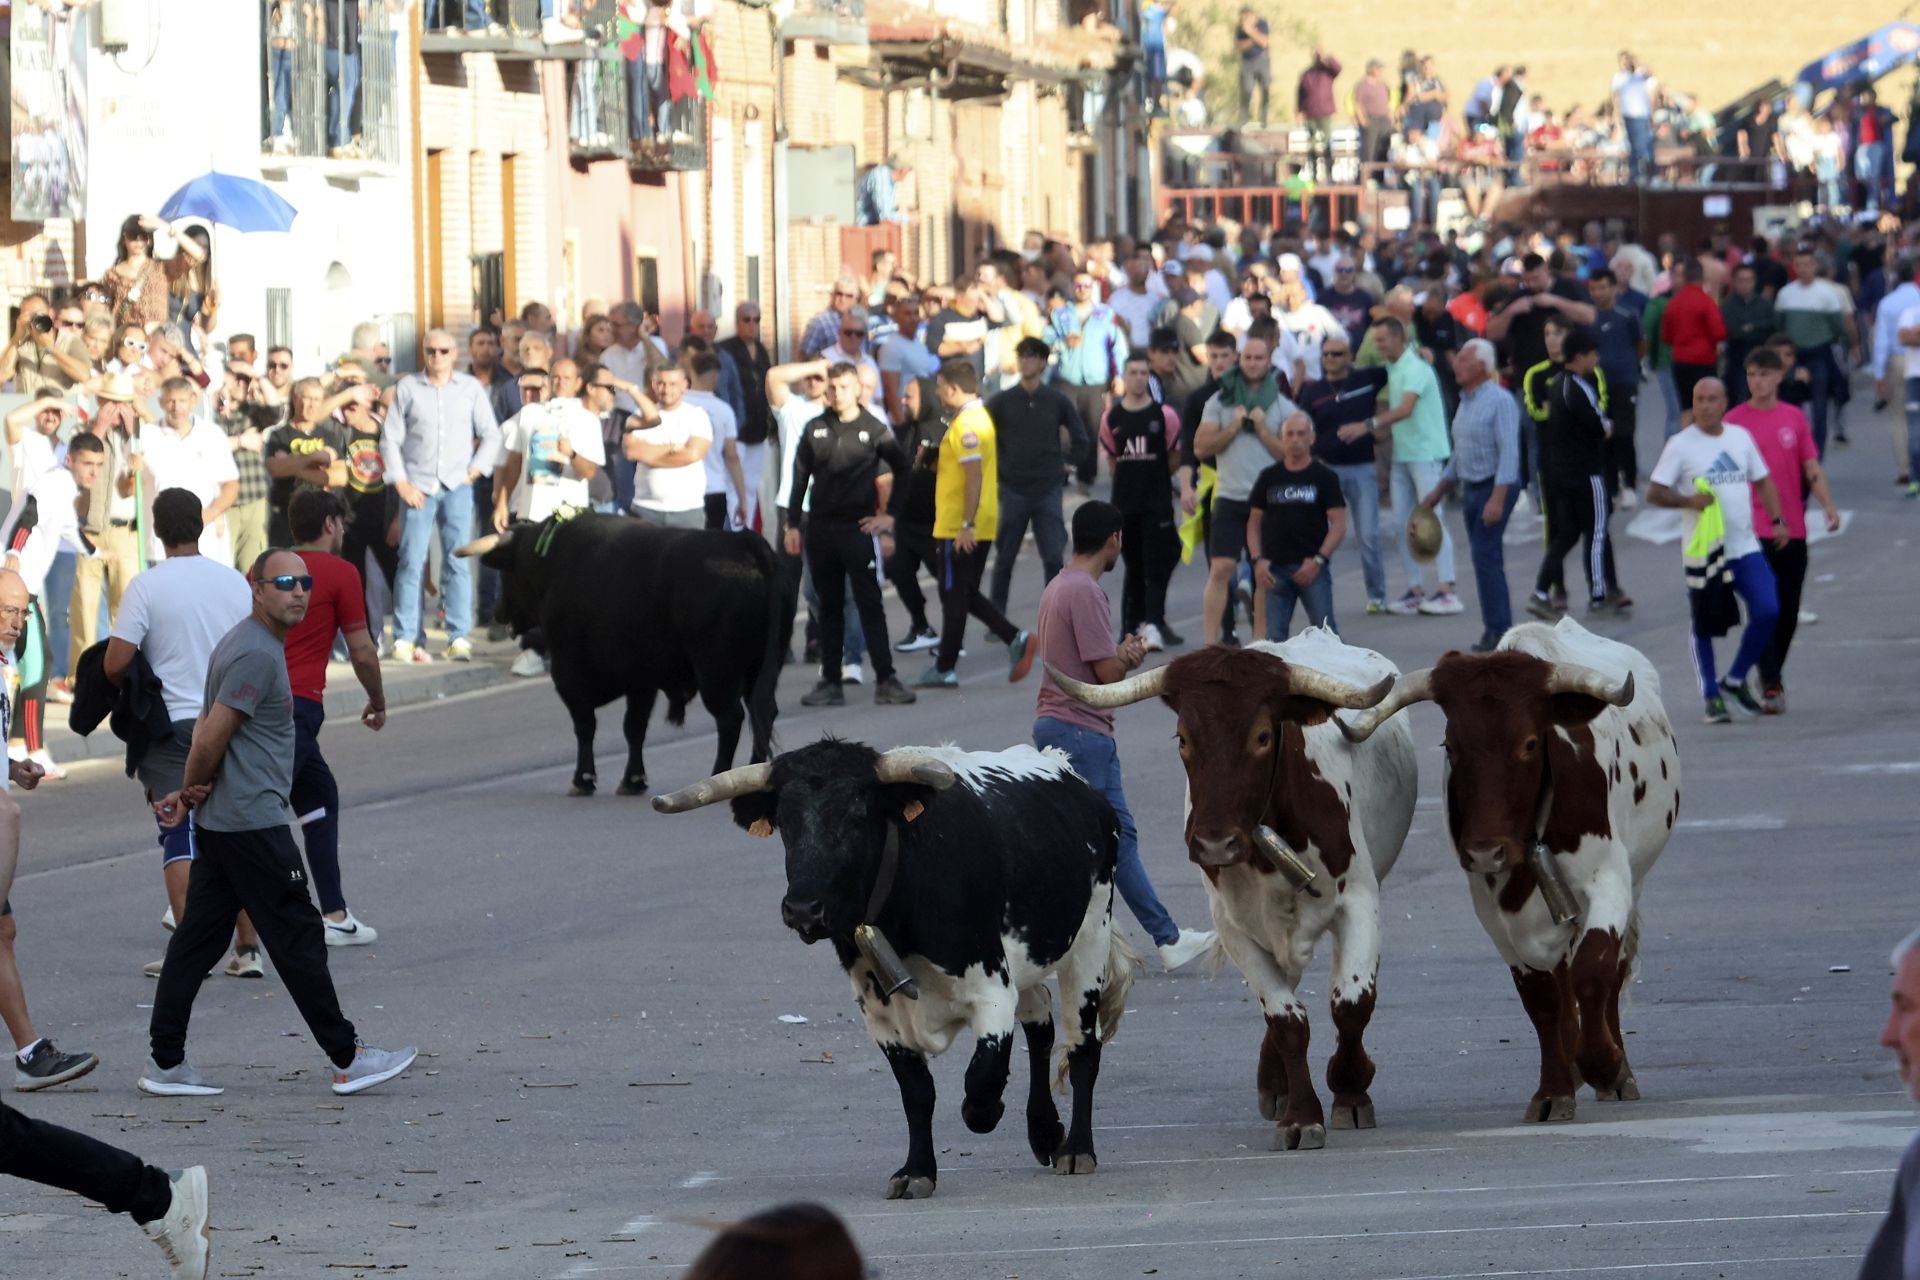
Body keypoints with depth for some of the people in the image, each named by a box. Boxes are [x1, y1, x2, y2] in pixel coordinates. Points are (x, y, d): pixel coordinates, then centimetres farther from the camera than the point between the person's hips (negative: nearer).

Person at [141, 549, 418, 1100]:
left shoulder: (241, 643, 17)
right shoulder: (258, 655, -17)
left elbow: (207, 731, 18)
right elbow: (212, 738, -21)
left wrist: (189, 793, 4)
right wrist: (193, 792, -3)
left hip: (221, 822, 10)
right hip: (252, 822, -10)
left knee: (198, 938, 8)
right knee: (298, 939, -3)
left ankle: (166, 1063, 8)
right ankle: (346, 1059, 3)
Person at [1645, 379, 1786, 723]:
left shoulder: (1741, 437, 8)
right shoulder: (1681, 445, -5)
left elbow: (1762, 481, 17)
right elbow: (1654, 492, -7)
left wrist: (1777, 520, 6)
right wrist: (1688, 501, -23)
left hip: (1745, 546, 3)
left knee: (1767, 611, -9)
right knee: (1704, 626, 3)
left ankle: (1736, 678, 9)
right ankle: (1711, 696, 14)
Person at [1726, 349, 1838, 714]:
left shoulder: (1794, 418, 8)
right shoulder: (1734, 420, 0)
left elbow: (1812, 468, 8)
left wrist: (1827, 504, -6)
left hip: (1793, 529, 3)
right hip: (1753, 530, -3)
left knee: (1789, 609, 8)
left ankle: (1773, 673, 26)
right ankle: (1771, 686, -11)